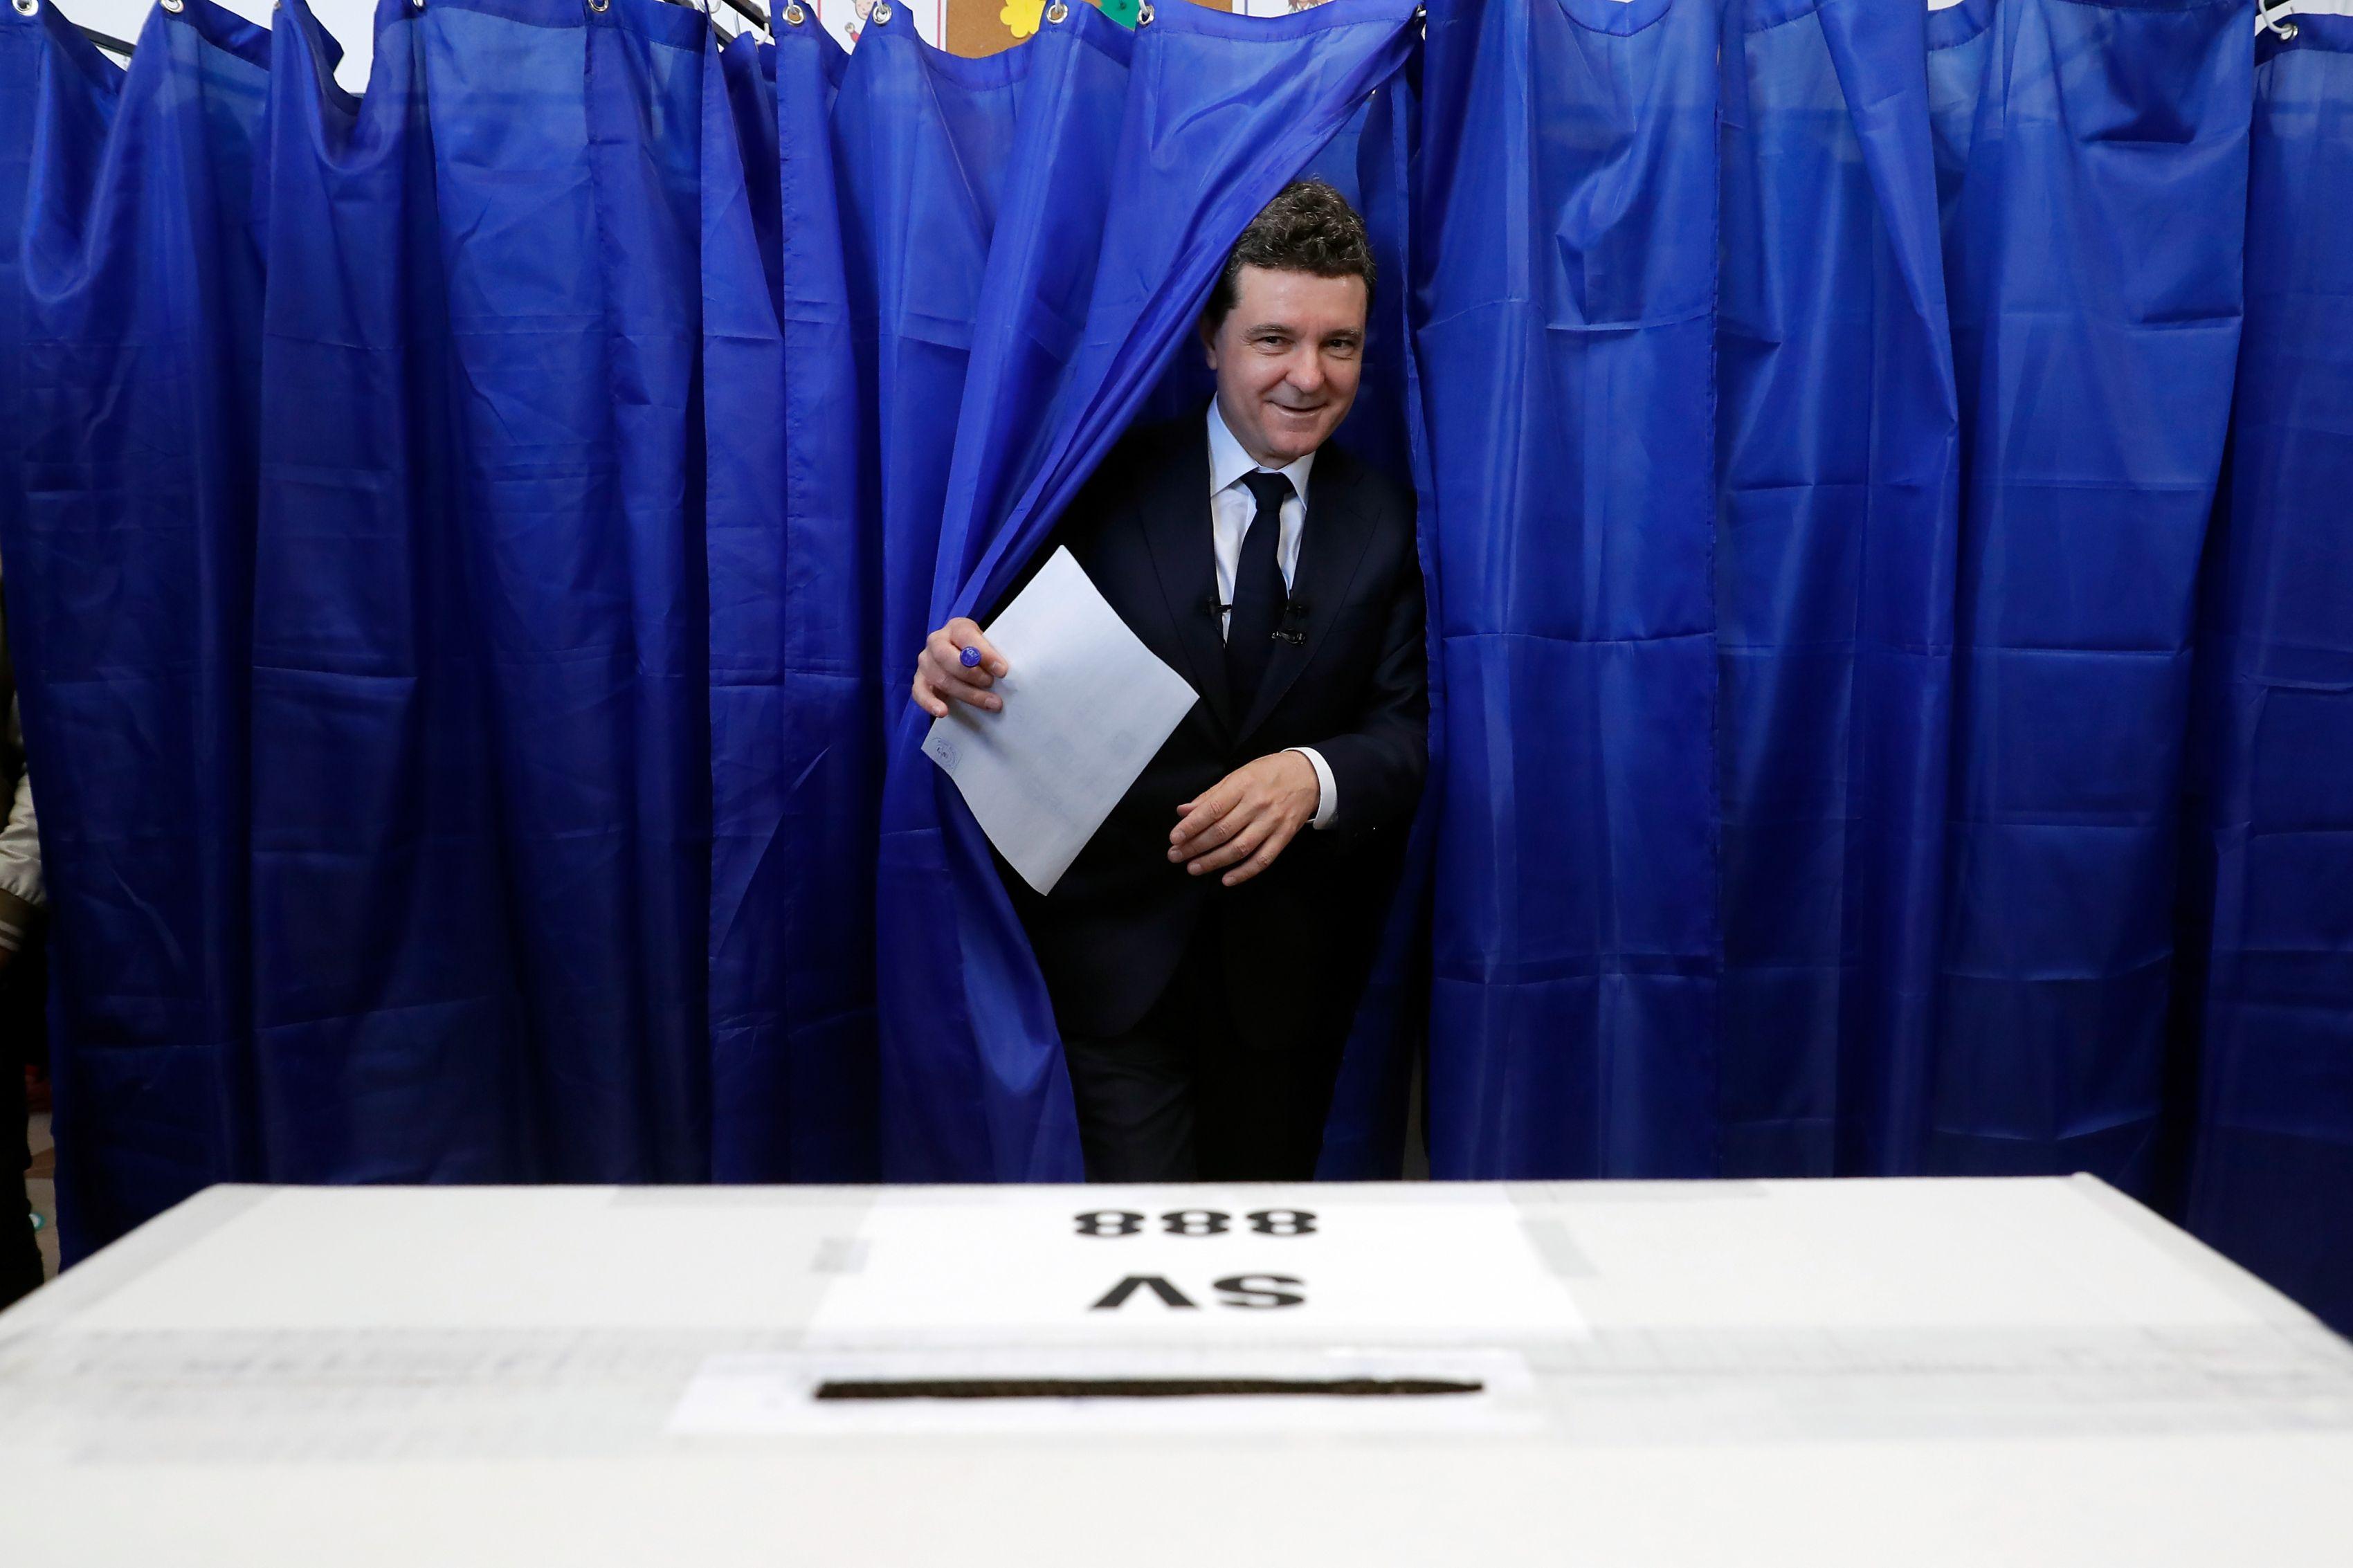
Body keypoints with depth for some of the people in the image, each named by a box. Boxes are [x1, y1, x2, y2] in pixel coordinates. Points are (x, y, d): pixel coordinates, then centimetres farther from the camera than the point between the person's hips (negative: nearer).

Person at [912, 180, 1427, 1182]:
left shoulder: (1388, 524, 1)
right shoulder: (1107, 487, -5)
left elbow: (1410, 725, -4)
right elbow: (1030, 666, -4)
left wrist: (1316, 775, -25)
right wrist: (958, 665, -28)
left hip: (1293, 969, 3)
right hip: (1117, 956, -3)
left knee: (1269, 1185, 23)